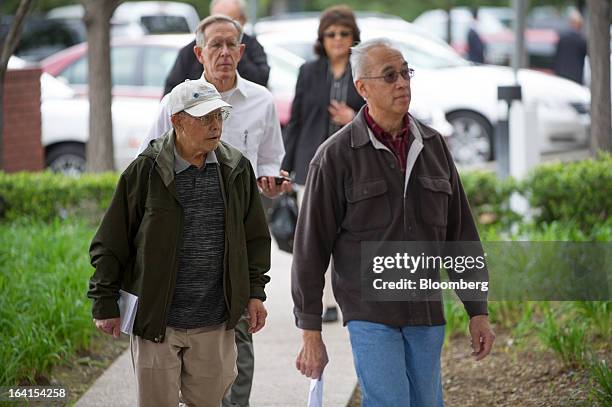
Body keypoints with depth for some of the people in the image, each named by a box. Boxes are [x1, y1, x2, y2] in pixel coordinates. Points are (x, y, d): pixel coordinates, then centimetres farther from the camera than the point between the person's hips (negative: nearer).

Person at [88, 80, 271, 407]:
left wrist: (255, 292, 11)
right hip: (156, 322, -3)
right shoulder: (145, 172, -8)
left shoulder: (236, 170, 4)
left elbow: (255, 236, 16)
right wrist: (105, 304, -3)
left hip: (215, 324, 3)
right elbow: (111, 241, -3)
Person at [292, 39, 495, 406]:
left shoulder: (433, 146, 8)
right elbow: (311, 248, -4)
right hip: (370, 314, -5)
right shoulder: (336, 156, -5)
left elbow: (461, 232, 12)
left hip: (426, 312, 5)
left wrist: (478, 310, 9)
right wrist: (310, 333, -6)